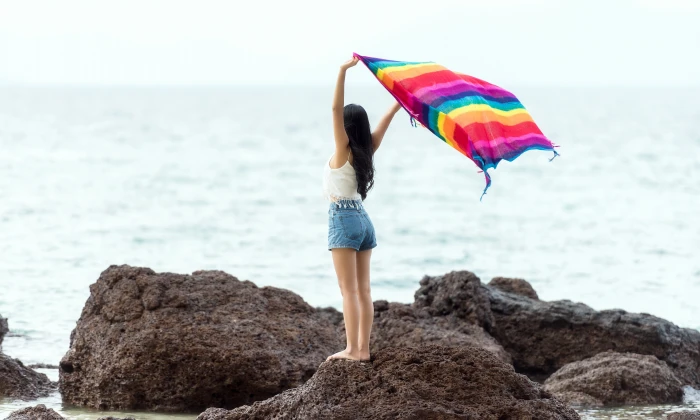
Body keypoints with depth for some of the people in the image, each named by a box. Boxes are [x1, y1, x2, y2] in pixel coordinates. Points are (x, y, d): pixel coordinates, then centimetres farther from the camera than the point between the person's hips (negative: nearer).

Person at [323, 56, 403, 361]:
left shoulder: (343, 150, -10)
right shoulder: (367, 150, 7)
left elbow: (336, 109, -20)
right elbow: (386, 119, 17)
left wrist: (343, 72, -24)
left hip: (344, 219, -8)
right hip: (363, 219, 8)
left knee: (349, 289, -10)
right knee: (362, 290, 7)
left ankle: (352, 350, -14)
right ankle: (363, 348, 7)